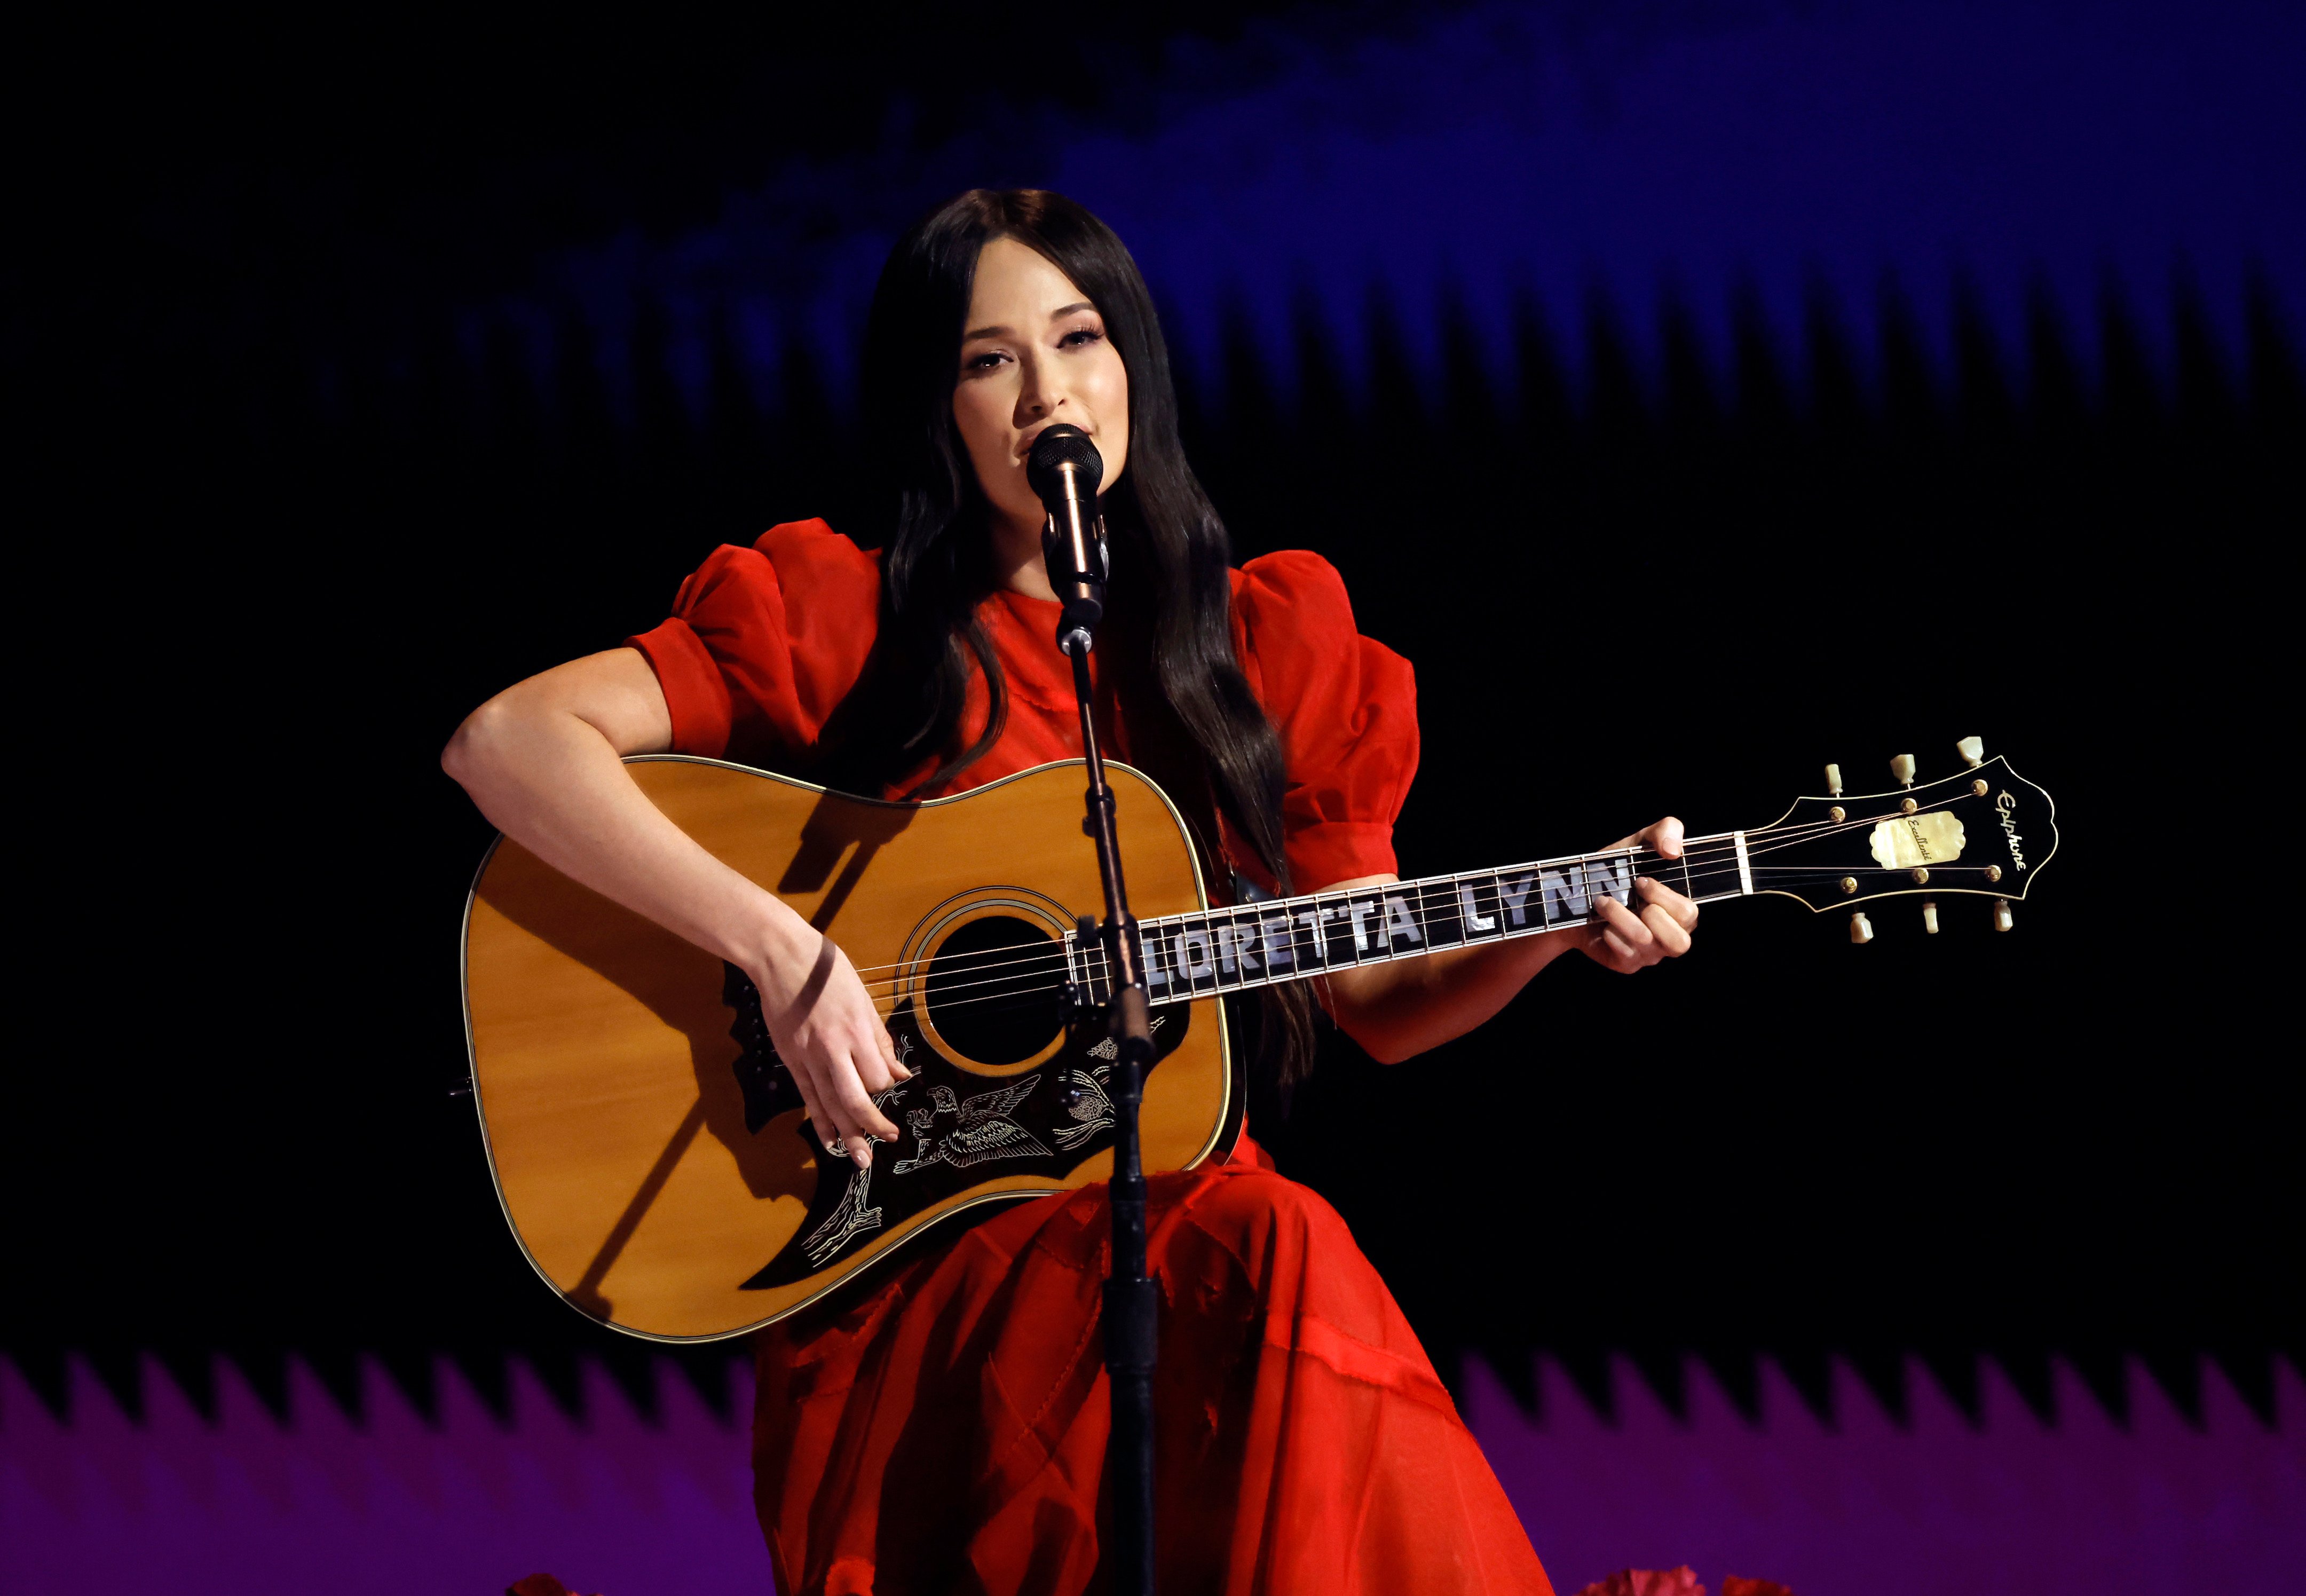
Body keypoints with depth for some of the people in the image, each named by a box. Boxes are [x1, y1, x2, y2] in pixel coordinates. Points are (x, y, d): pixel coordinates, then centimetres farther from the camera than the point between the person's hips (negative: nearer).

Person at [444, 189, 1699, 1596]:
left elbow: (1377, 1001, 19)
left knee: (1287, 1257, -33)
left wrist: (1564, 927, 0)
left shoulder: (1266, 645, 15)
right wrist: (778, 948, -18)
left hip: (1176, 1205, 4)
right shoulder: (841, 620, 2)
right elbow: (504, 744, -10)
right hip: (905, 1260, -4)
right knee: (1281, 1270, -33)